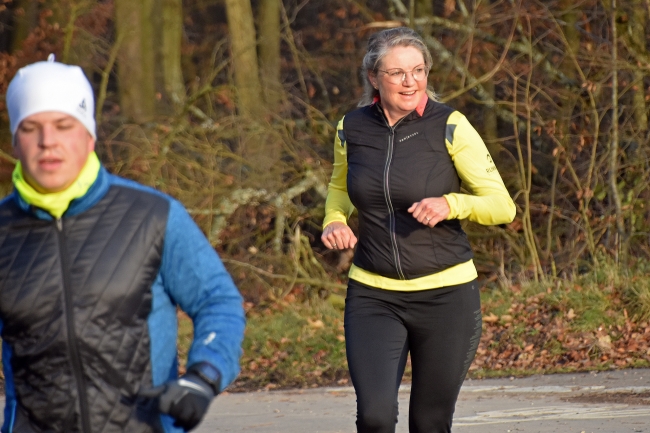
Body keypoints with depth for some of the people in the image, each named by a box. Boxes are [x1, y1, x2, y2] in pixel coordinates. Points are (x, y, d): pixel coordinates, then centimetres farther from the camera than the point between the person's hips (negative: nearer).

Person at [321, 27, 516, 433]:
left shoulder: (450, 127, -8)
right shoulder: (352, 129, 2)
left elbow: (502, 205, -6)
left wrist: (450, 204, -24)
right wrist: (335, 222, 1)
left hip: (446, 294, -2)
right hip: (373, 296, 2)